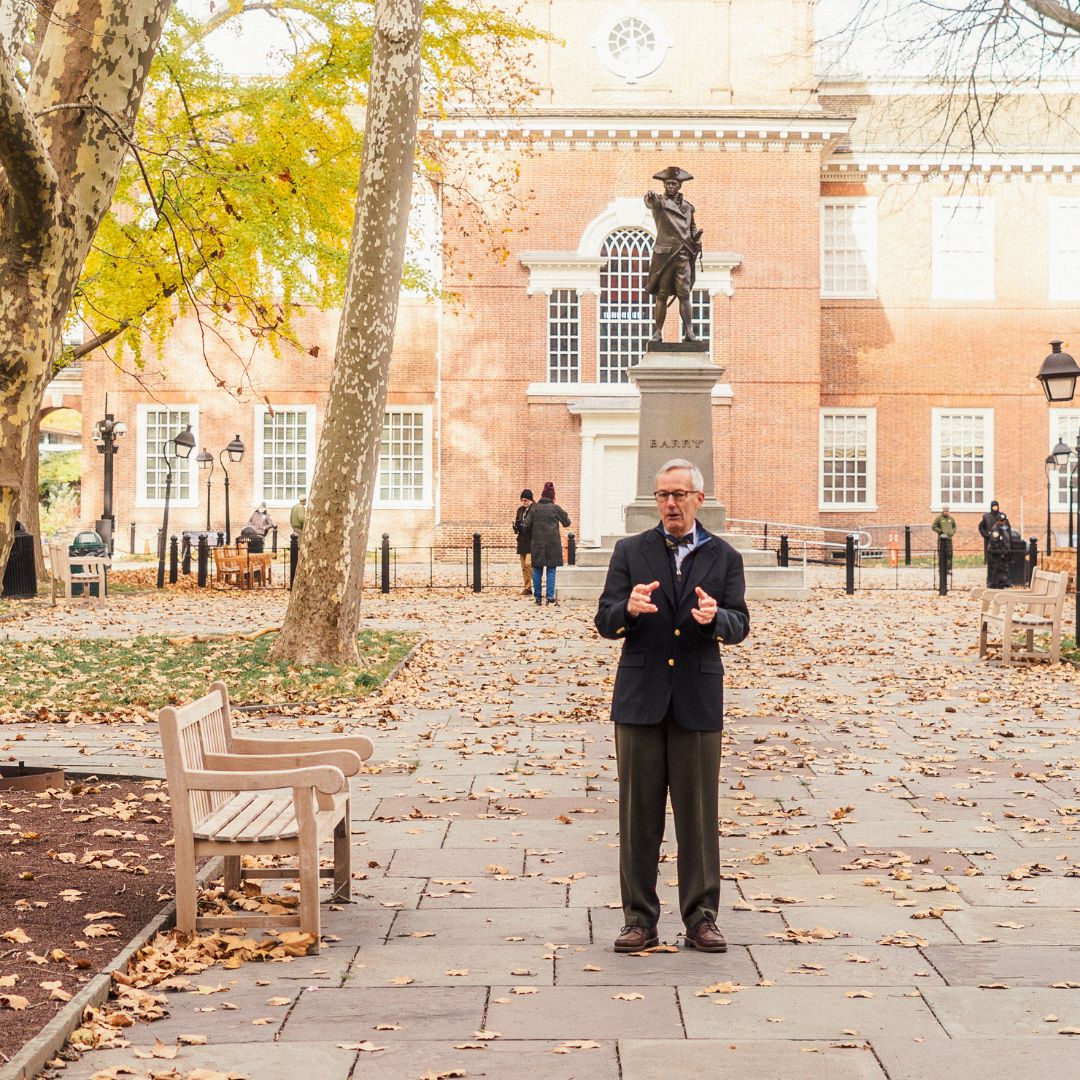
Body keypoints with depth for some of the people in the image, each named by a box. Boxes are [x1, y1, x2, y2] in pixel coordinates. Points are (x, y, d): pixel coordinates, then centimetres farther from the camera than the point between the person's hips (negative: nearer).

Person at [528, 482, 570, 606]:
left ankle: (538, 597, 9)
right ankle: (550, 596, -3)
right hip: (553, 544, -1)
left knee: (537, 571, 9)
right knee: (551, 570, 4)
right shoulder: (556, 508, -3)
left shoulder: (534, 508, -2)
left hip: (537, 544, 1)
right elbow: (567, 523, 5)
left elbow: (526, 525, -1)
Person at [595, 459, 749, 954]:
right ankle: (640, 919, 13)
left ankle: (700, 918, 14)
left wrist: (715, 617, -23)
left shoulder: (724, 558, 8)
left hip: (698, 698, 0)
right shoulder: (630, 552, 6)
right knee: (638, 812, 4)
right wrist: (629, 608, -23)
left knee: (699, 813, 4)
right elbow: (605, 622, -1)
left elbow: (739, 626, -1)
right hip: (640, 696, 0)